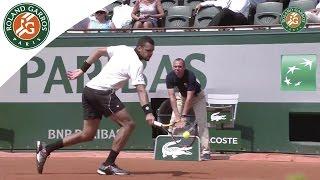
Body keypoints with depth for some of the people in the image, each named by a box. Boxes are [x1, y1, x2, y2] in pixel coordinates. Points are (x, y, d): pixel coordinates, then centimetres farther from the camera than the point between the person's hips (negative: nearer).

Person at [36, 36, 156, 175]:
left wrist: (82, 69, 22)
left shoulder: (122, 49, 15)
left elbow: (99, 51, 19)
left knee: (88, 134, 14)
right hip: (102, 93, -9)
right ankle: (108, 164, -11)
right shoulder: (136, 64, -9)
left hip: (88, 90, 9)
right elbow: (141, 90, -20)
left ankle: (46, 149, 11)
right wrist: (148, 112, -26)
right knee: (128, 124, -8)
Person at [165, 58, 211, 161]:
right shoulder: (170, 77, -23)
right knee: (173, 121, -6)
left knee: (202, 123, -15)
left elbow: (189, 98, -35)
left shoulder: (190, 76, -34)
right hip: (182, 96, 4)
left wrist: (184, 115, -38)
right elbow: (172, 96, -27)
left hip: (197, 96, -4)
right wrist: (177, 114, -37)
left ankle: (205, 151, -16)